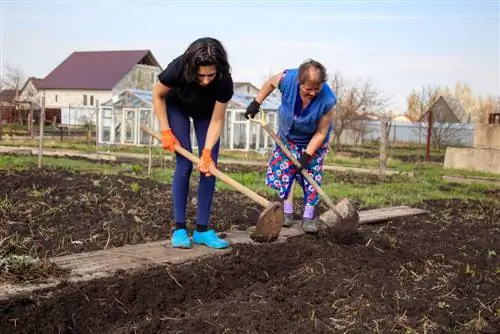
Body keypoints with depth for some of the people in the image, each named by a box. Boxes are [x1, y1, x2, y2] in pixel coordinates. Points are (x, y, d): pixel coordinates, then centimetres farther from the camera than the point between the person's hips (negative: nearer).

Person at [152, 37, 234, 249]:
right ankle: (179, 228, -6)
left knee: (209, 166, -8)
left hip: (206, 112, 2)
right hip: (177, 108, -2)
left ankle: (202, 229, 0)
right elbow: (158, 95, -18)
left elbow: (217, 120, -25)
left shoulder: (224, 81, -36)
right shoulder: (178, 69, -38)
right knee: (185, 164, -13)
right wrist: (165, 131, -19)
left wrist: (207, 152, -33)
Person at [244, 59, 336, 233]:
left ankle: (308, 217, 3)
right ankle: (287, 212, 11)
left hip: (312, 140, -2)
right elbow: (270, 82, -6)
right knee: (285, 170, 2)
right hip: (288, 136, 2)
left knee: (312, 175, -5)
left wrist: (307, 155, -28)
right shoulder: (288, 79, -33)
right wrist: (256, 103, -4)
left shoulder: (327, 99, -37)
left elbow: (321, 132, -26)